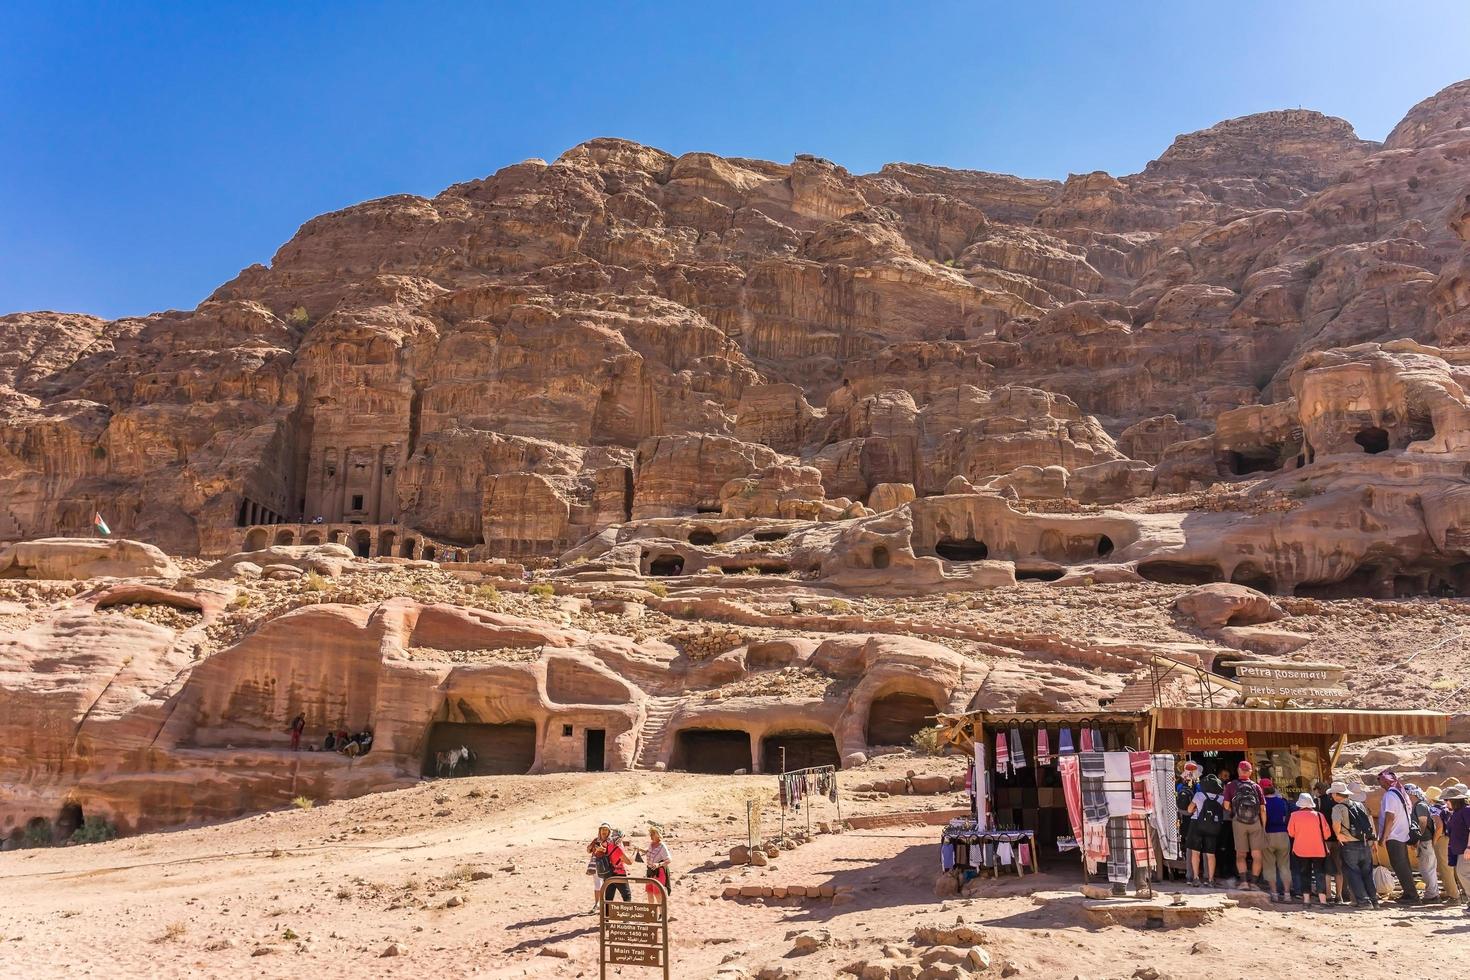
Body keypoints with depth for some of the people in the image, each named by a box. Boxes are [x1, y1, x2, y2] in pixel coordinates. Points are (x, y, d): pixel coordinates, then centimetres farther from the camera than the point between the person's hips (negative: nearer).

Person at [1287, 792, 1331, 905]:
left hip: (1301, 850, 0)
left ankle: (1306, 899, 2)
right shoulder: (1319, 815, -4)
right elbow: (1327, 833, 0)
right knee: (1319, 874, 4)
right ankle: (1322, 899, -5)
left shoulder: (1294, 815, -4)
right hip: (1319, 850, 0)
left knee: (1305, 874, 9)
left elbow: (1290, 833, 2)